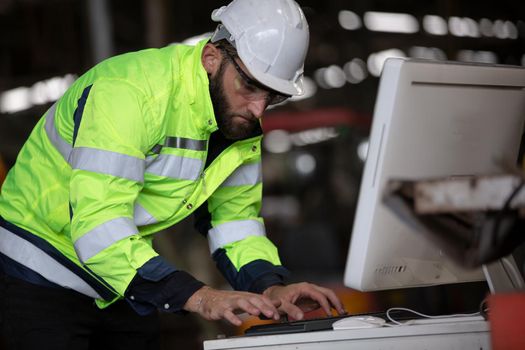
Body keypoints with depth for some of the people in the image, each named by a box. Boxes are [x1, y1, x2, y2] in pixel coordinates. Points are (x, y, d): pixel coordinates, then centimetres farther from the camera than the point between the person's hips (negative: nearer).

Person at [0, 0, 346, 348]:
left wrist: (270, 288, -18)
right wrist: (198, 297, -44)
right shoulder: (130, 91, -30)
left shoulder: (244, 122, -5)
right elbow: (98, 226, -37)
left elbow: (235, 218, 2)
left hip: (124, 286, 7)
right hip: (42, 276, -7)